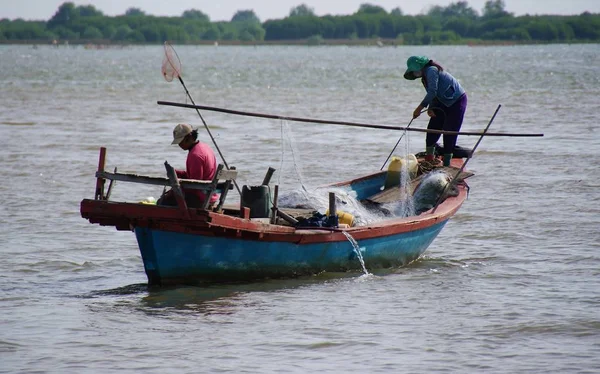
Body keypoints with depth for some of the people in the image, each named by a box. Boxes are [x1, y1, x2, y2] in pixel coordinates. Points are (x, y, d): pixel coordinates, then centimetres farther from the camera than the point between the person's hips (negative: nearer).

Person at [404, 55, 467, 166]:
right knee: (432, 129, 2)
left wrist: (420, 108, -26)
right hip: (444, 103, 10)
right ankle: (429, 159, 7)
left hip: (457, 101, -10)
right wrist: (430, 108, -8)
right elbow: (434, 95, 10)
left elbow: (432, 92, -28)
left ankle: (446, 163, -3)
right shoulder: (425, 76, 10)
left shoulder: (431, 71, -19)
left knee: (449, 132, -8)